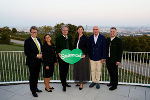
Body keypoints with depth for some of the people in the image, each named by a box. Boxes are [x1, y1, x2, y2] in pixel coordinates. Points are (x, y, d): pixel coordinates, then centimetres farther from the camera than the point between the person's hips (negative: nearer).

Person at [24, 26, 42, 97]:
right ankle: (33, 91, 21)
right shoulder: (27, 41, -12)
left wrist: (41, 54, 1)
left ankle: (35, 88, 35)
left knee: (36, 76, 18)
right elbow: (27, 53, -18)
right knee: (32, 77, 6)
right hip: (32, 62, -6)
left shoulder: (38, 39, 9)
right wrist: (36, 56, -18)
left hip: (38, 61, 6)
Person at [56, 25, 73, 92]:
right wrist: (58, 53, -23)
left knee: (66, 70, 17)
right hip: (61, 57, -5)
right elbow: (57, 48, -7)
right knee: (62, 71, 2)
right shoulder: (59, 38, -6)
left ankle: (64, 82, 34)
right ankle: (63, 85, 12)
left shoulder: (69, 37, 10)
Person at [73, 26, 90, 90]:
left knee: (82, 69, 0)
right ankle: (79, 82, 22)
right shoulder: (76, 38, 10)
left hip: (83, 55, -6)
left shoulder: (85, 38, -7)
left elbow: (87, 47, -9)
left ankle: (81, 83, 9)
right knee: (77, 69, 10)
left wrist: (85, 54, -17)